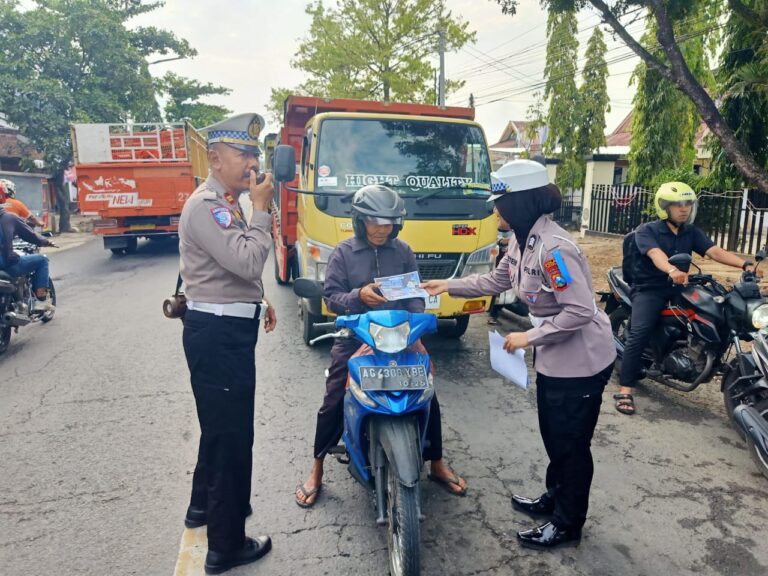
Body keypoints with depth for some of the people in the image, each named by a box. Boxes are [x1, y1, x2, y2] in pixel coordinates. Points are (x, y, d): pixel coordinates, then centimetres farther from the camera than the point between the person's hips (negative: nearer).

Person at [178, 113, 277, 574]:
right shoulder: (206, 206, -18)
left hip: (230, 329, 11)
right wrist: (262, 209, -18)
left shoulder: (227, 204, 15)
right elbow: (248, 262, -28)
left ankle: (204, 505, 44)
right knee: (231, 432, -1)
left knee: (222, 425, 23)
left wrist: (259, 301, 17)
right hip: (217, 334, -11)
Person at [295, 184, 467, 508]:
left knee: (427, 397, 1)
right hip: (355, 337, -2)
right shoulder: (343, 253, -1)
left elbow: (415, 294, 3)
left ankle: (436, 465, 24)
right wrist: (359, 296, -25)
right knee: (333, 403, -5)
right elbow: (331, 297, -5)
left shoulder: (404, 252, 6)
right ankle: (316, 471, 18)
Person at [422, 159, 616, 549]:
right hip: (554, 357, 9)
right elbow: (497, 280, 16)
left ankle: (567, 525, 29)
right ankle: (554, 499, 45)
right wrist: (449, 286, 13)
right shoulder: (522, 240, 2)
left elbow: (580, 311, -30)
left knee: (571, 443, 8)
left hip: (581, 360, -9)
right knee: (553, 434, 24)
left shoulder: (553, 248, -28)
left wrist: (529, 337, -22)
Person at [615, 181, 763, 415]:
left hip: (679, 288, 6)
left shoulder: (692, 232, 11)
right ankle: (625, 391, -27)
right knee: (639, 332, -26)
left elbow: (715, 251, -4)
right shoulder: (646, 231, -7)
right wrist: (672, 271, -49)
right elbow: (656, 254, -27)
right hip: (649, 290, -6)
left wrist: (745, 264, -22)